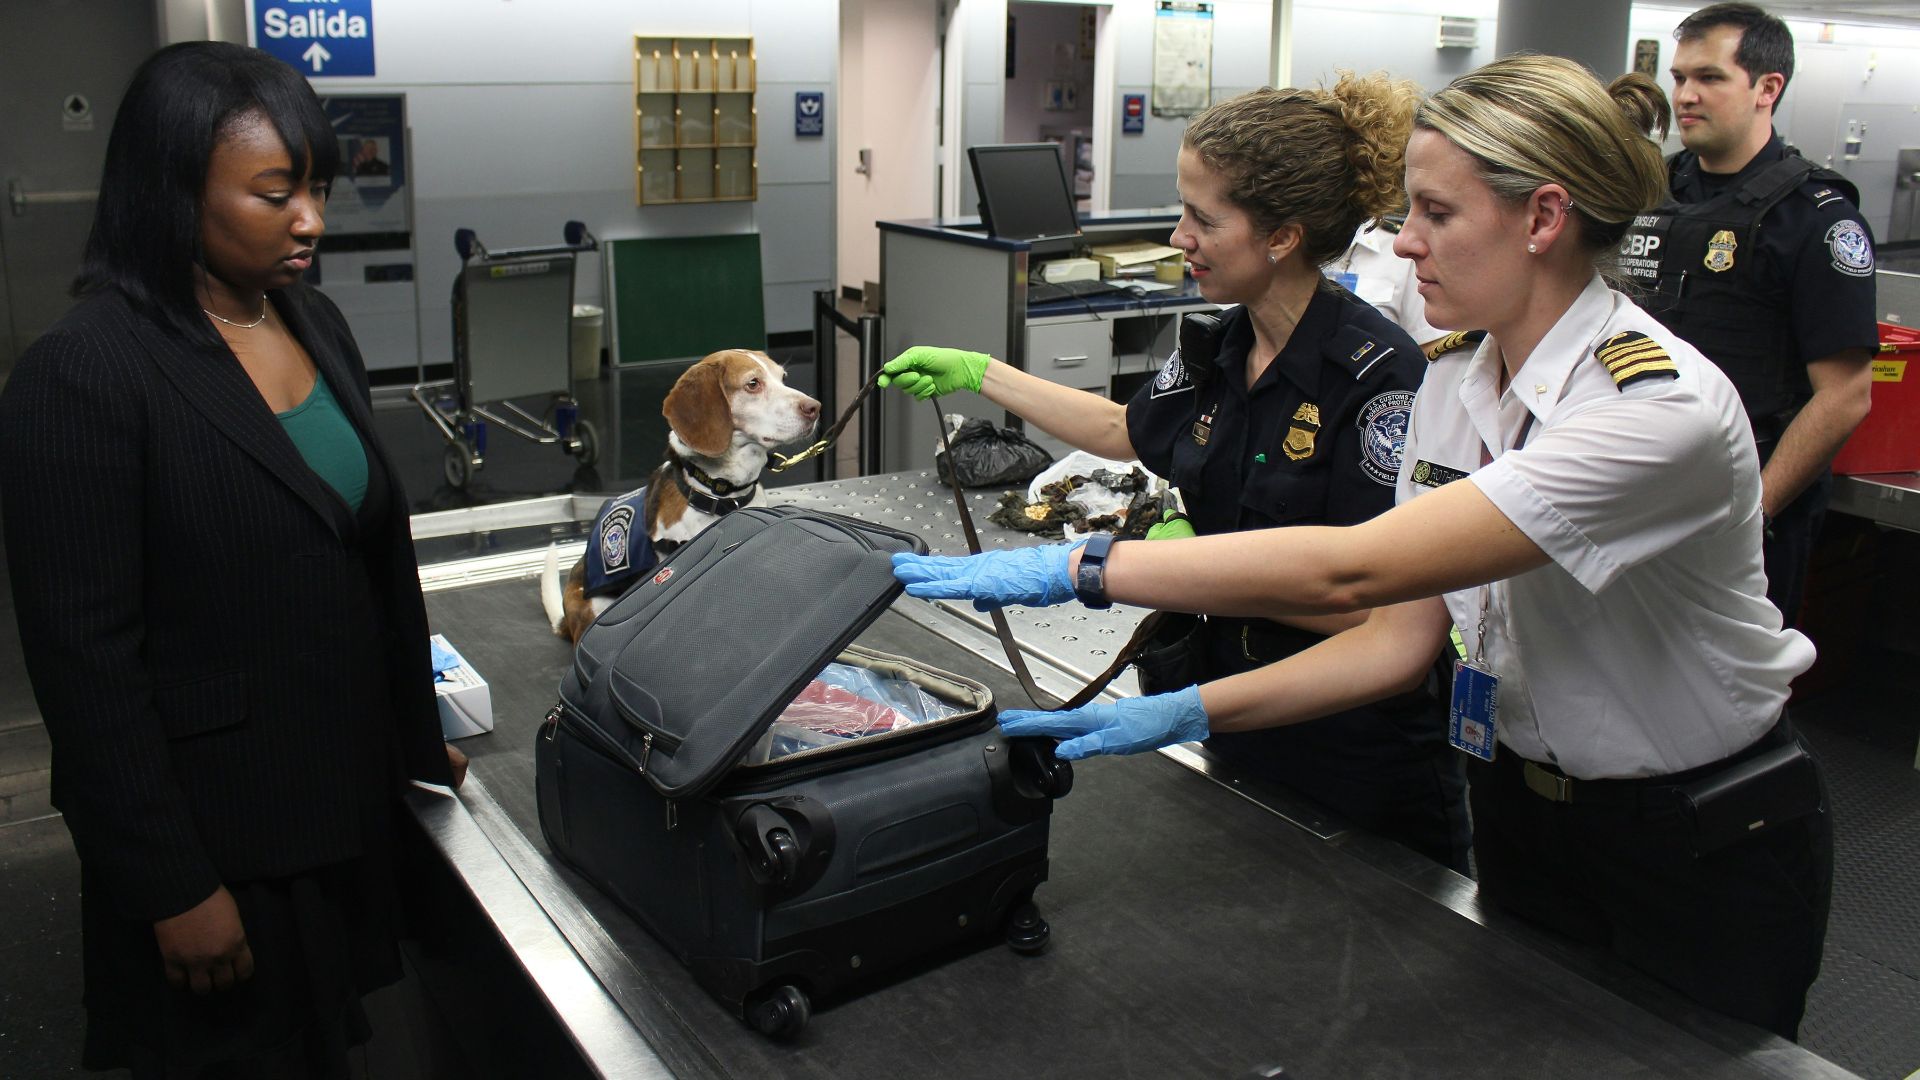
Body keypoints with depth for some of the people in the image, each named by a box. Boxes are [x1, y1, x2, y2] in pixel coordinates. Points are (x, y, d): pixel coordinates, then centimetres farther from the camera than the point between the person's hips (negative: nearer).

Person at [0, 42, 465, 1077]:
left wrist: (420, 735, 14)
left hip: (349, 793, 7)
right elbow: (85, 658, -18)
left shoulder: (315, 323, 3)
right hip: (217, 830, -6)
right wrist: (174, 889, -16)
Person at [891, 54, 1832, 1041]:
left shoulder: (1662, 406, -30)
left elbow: (1350, 568, -39)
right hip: (1523, 813, 6)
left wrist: (1076, 568, -37)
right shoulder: (1454, 384, -5)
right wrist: (1185, 713, -15)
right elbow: (1402, 636, -5)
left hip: (1701, 855, -6)